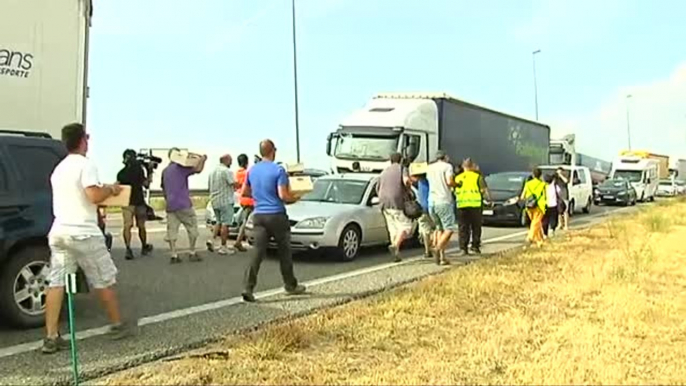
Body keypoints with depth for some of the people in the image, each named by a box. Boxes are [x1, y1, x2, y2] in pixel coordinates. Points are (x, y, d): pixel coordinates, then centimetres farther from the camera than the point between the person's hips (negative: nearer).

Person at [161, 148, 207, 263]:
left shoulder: (165, 171, 15)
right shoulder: (181, 168, -6)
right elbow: (198, 169, -20)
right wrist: (203, 159, -3)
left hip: (170, 205, 6)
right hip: (184, 204, -6)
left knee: (171, 230, 4)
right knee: (192, 228, 6)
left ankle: (174, 255, 1)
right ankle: (192, 253, 7)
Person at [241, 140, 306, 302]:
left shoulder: (252, 170, 8)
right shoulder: (278, 170, -11)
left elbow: (245, 192, 18)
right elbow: (283, 195, -18)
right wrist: (294, 198, 0)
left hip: (258, 215, 5)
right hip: (276, 215, -4)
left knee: (258, 251, -1)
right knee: (284, 252, 10)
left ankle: (248, 287, -13)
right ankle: (291, 286, 22)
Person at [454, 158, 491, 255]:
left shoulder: (457, 178, 12)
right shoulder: (477, 177, 1)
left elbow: (453, 191, 14)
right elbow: (484, 190, 1)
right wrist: (488, 198, 15)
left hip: (461, 205, 3)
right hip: (475, 204, -2)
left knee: (463, 228, 5)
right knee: (476, 227, 8)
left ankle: (463, 248, 1)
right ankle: (475, 246, 6)